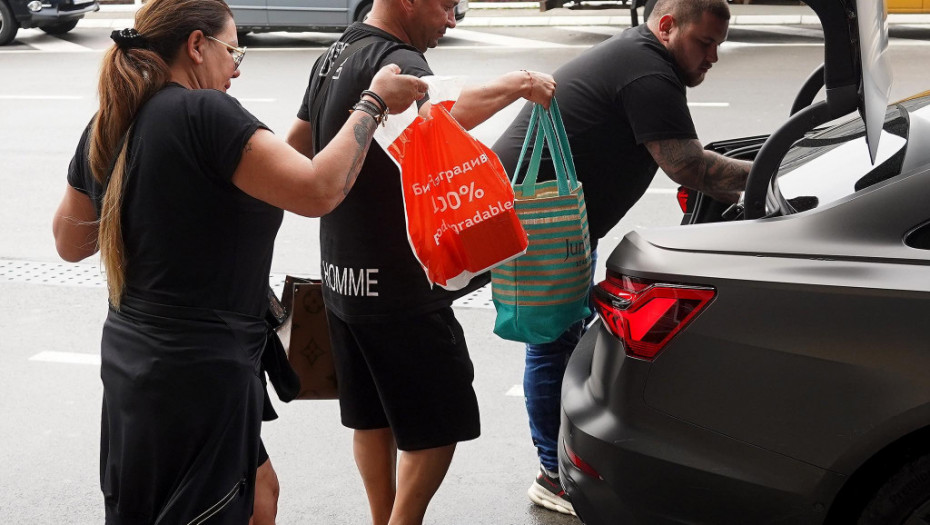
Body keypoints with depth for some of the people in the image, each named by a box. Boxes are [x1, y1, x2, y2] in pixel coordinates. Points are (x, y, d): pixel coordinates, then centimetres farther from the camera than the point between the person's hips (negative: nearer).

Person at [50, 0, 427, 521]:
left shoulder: (107, 127, 6)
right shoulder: (204, 113, -19)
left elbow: (70, 242, 16)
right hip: (198, 373, -9)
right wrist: (374, 104, -11)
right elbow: (320, 190, -24)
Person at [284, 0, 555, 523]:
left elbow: (296, 145, 23)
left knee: (372, 417, 18)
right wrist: (515, 85, -29)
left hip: (344, 277, 10)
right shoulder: (396, 62, -20)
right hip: (398, 285, -10)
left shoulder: (334, 57, 11)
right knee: (440, 422, 2)